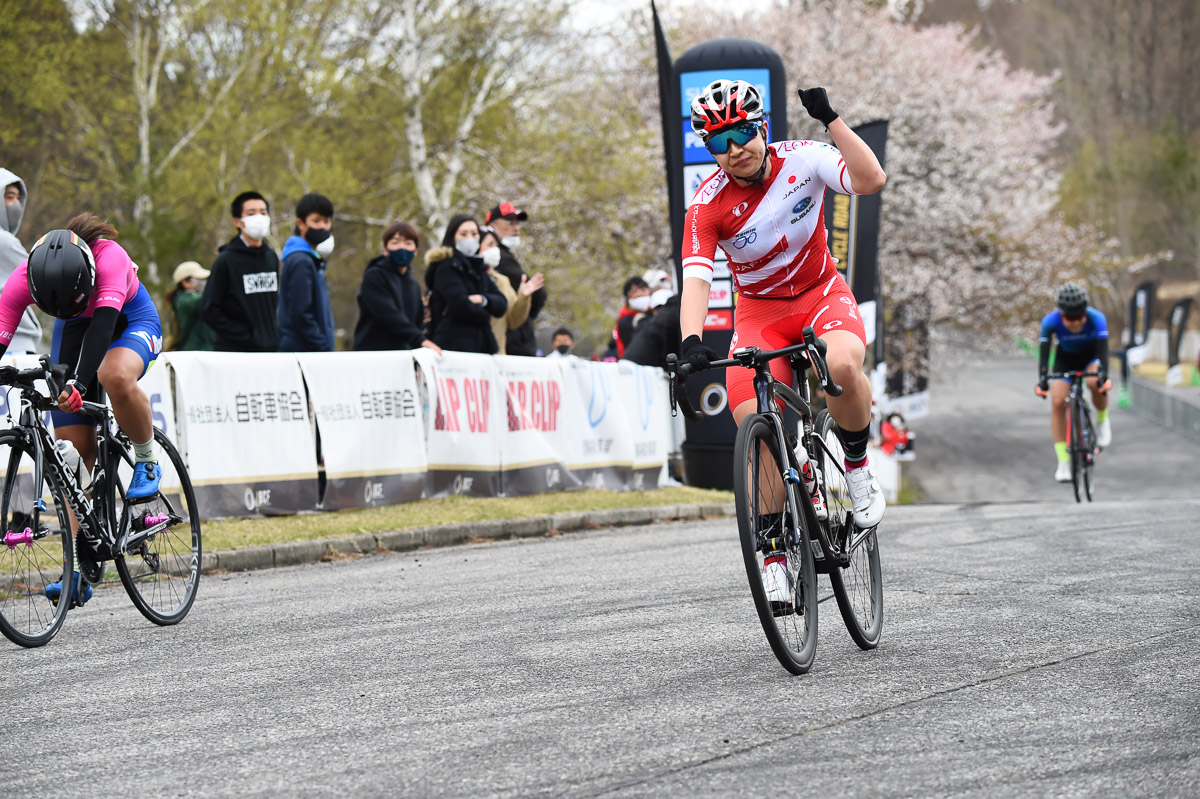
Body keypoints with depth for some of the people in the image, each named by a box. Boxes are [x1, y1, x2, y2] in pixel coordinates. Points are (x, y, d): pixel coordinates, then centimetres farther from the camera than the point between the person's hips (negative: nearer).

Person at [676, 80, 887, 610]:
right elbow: (695, 278, -28)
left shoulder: (801, 160, -15)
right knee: (751, 420, -22)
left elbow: (871, 180, -29)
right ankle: (776, 551, -9)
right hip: (760, 311, 1)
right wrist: (691, 342, -45)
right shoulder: (708, 204, -17)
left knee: (843, 365, -36)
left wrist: (830, 119, -36)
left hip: (821, 294, -1)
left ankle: (858, 466, -7)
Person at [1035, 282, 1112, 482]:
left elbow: (1103, 348, -40)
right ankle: (1063, 462, -8)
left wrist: (1103, 375, -55)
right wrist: (1042, 379, -49)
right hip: (1065, 358, 1)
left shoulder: (1096, 318, -32)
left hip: (1091, 356, -1)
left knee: (1095, 383, -34)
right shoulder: (1050, 321, -30)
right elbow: (1044, 352, -34)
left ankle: (1102, 419, -2)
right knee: (1058, 403, -17)